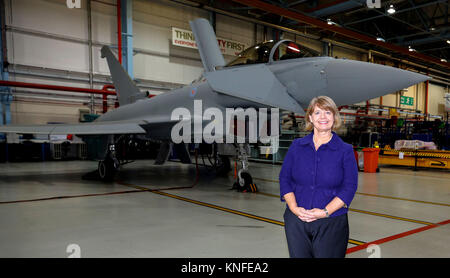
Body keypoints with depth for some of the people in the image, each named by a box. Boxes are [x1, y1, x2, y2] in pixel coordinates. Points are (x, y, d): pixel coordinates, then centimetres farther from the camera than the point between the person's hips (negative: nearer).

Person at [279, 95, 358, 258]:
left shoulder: (345, 150, 0)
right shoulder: (297, 146, 5)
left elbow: (349, 187, -4)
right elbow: (284, 179, 4)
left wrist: (325, 212, -15)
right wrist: (294, 208, -10)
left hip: (331, 224, -1)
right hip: (296, 222, 2)